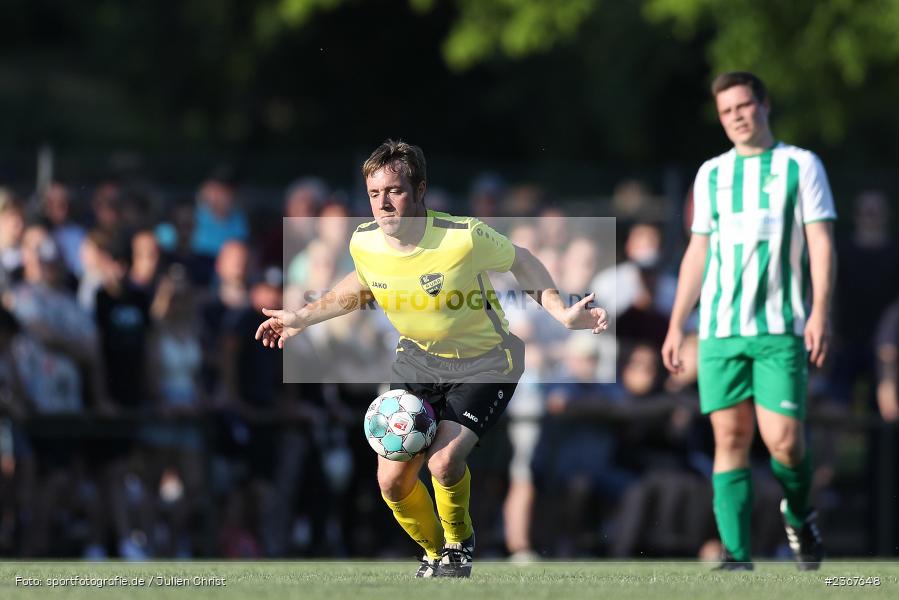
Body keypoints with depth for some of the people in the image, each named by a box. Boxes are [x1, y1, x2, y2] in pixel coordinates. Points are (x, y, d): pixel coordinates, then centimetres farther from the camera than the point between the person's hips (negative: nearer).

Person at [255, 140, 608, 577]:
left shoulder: (465, 237, -28)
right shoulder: (364, 243, -13)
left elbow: (520, 262, -8)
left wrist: (561, 313, -19)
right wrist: (302, 318, 11)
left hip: (483, 362, -5)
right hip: (417, 357, 5)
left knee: (444, 462, -25)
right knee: (392, 482, -4)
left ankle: (459, 541, 8)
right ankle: (435, 552, 28)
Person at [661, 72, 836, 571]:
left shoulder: (801, 165, 5)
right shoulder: (711, 174, 16)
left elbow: (821, 242, 0)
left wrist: (820, 312, -12)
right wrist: (676, 324, 14)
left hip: (780, 327, -3)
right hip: (719, 328, 3)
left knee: (783, 439, -10)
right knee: (730, 437, -3)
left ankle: (798, 515, 20)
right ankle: (736, 555, -3)